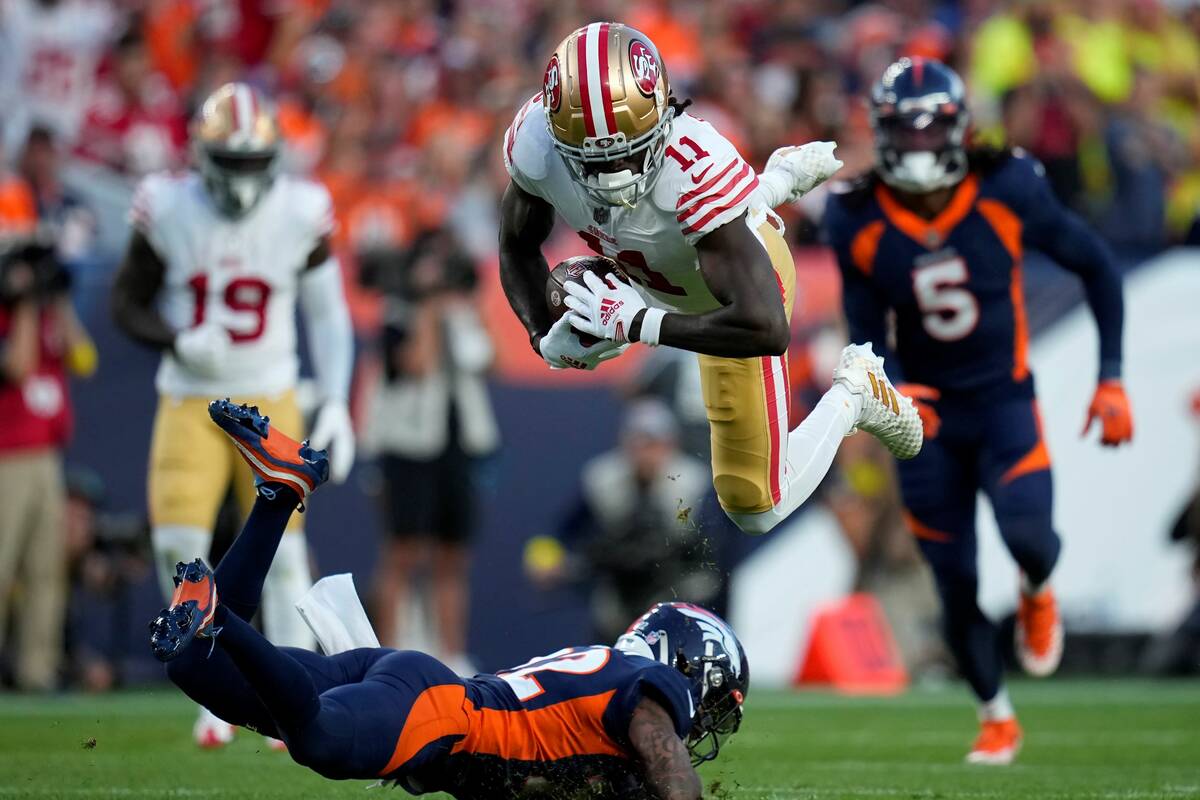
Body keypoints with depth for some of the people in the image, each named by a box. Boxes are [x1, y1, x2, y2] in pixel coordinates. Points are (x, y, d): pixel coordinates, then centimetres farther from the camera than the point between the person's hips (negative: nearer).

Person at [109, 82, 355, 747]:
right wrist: (177, 342, -17)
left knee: (281, 550, -4)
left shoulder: (299, 214, -7)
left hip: (269, 400, 0)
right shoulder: (169, 211, -8)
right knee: (178, 542, -12)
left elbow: (327, 314, 4)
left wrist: (335, 405, -3)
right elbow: (127, 303, 2)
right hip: (190, 401, 0)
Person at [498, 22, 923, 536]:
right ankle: (784, 176, 59)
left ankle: (853, 395, 24)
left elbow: (765, 329, -49)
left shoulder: (699, 169, -47)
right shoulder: (535, 143, -34)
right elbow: (518, 249, -12)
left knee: (755, 511, 2)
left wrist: (637, 323, -43)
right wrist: (543, 335, -28)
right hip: (647, 275, 5)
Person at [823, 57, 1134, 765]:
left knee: (1028, 535, -25)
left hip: (1004, 400, -2)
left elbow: (1097, 267, -3)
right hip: (928, 414, 2)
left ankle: (1038, 593, 14)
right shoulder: (860, 221, -12)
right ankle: (997, 719, 27)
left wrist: (1112, 380, -4)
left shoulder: (1008, 192, -16)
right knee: (957, 584, 2)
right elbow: (866, 334, -3)